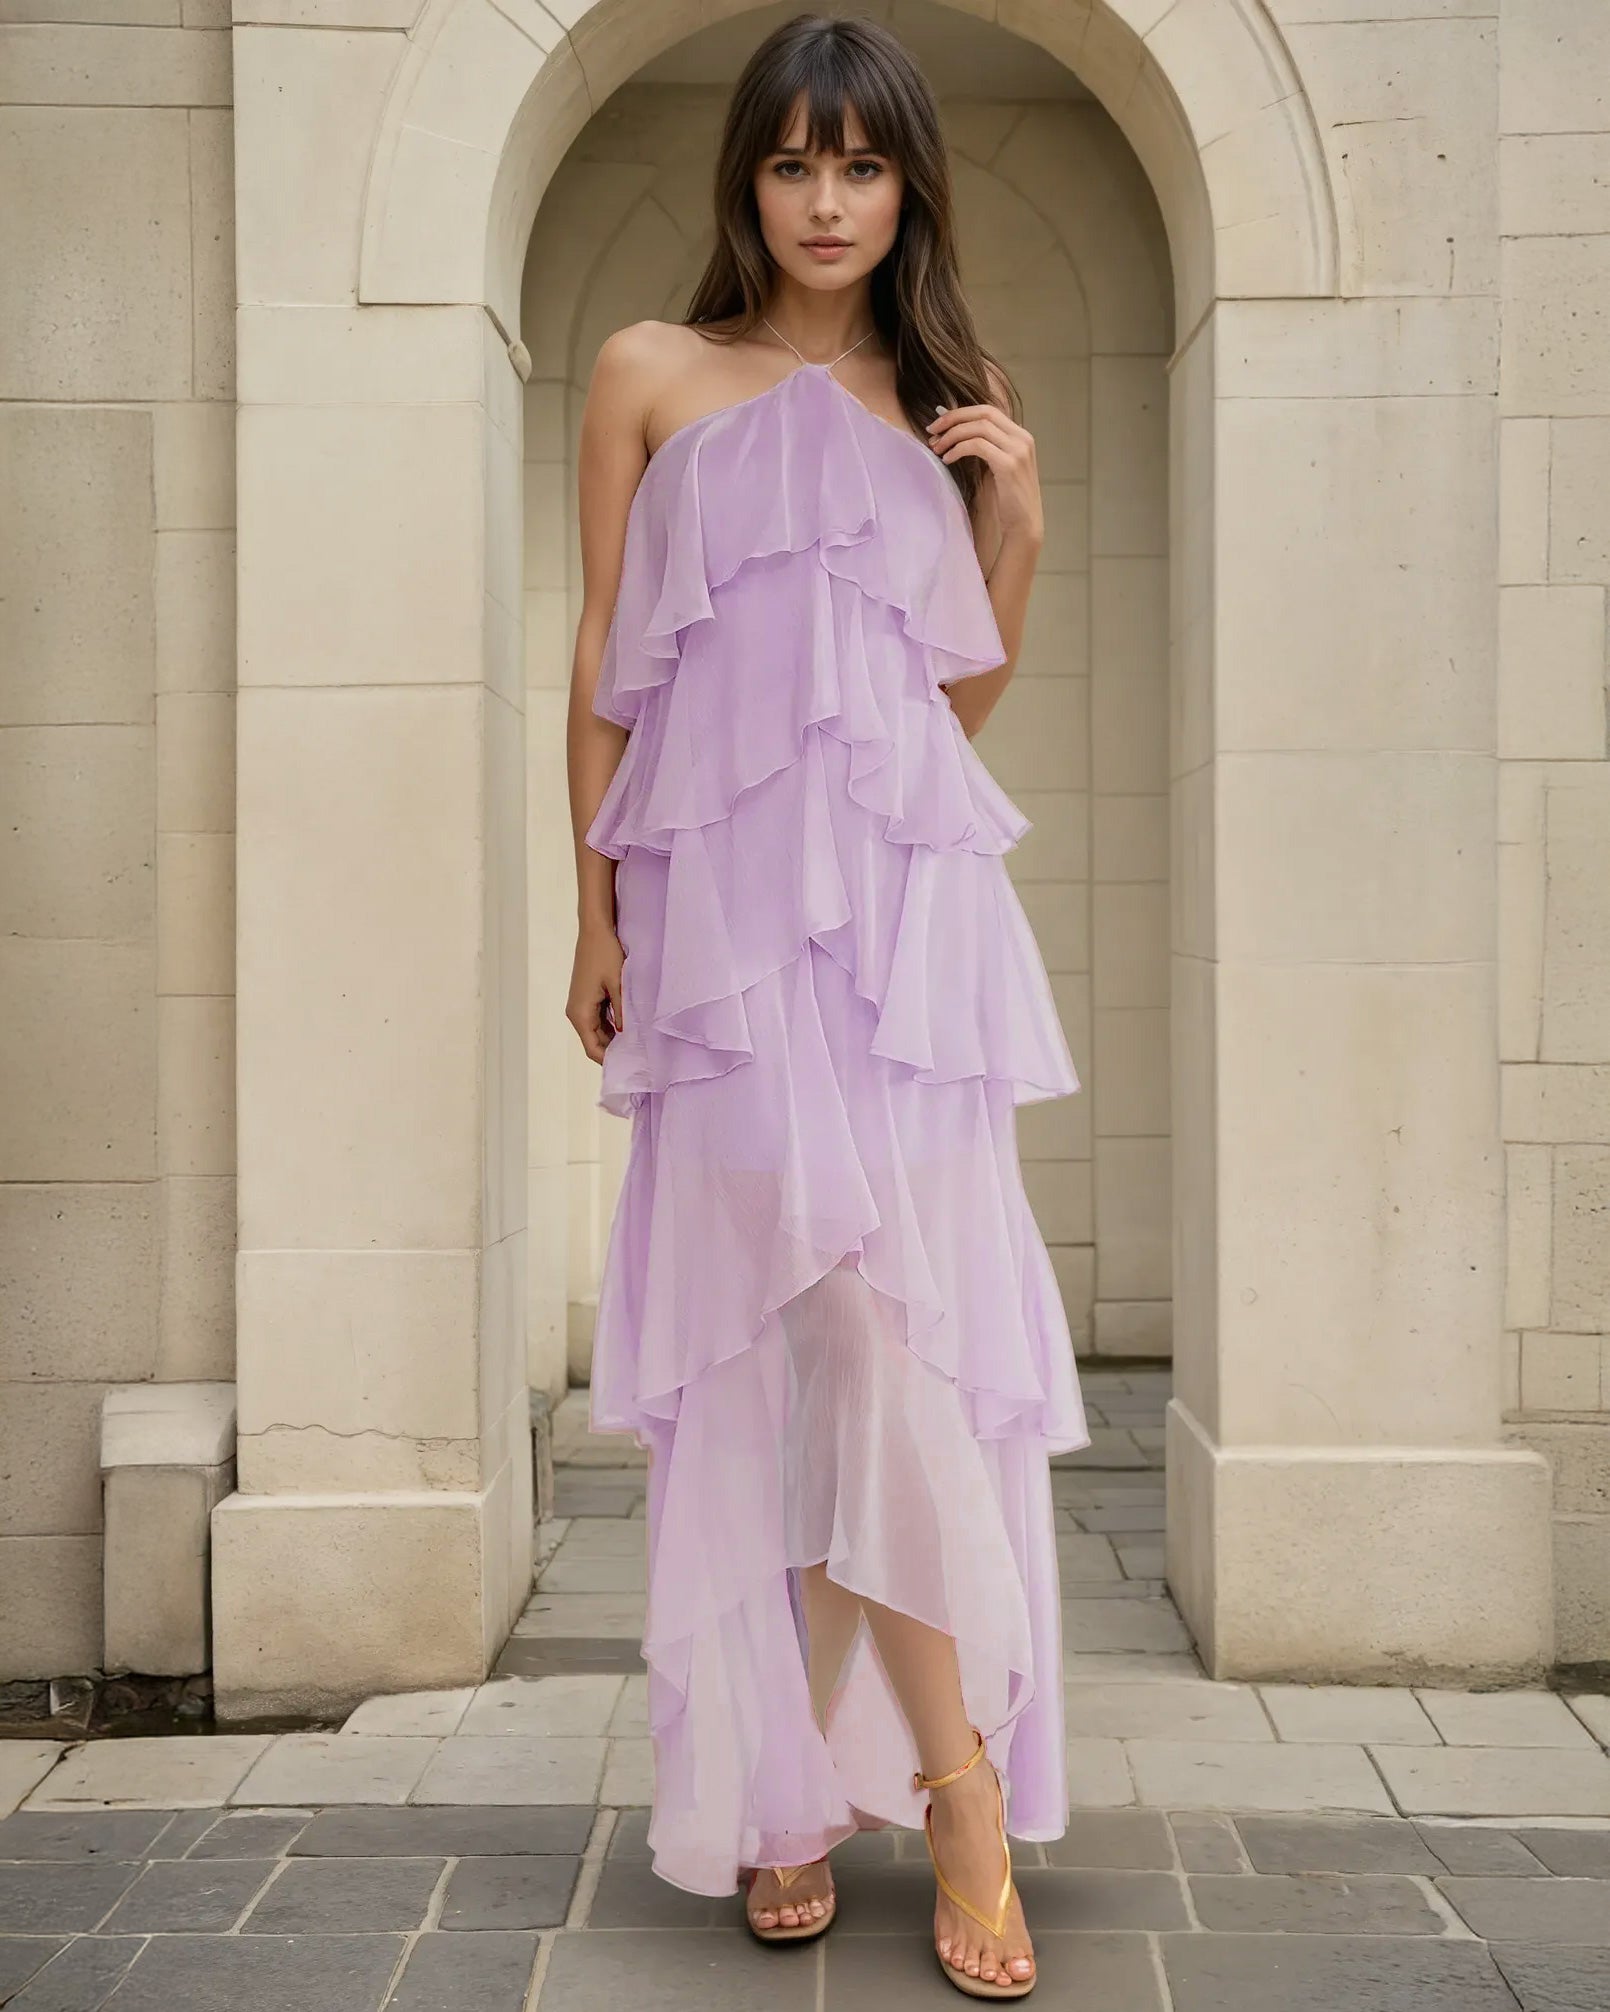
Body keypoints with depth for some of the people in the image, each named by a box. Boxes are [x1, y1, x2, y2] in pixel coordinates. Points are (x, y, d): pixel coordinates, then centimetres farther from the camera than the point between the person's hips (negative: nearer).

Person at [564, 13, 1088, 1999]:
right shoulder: (652, 376, 11)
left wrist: (1019, 513, 4)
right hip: (725, 904, -1)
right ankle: (960, 1788, 4)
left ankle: (927, 1770, 6)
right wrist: (596, 914, 4)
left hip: (908, 900, 2)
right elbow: (605, 661, 8)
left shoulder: (944, 400, 17)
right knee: (769, 1330, -6)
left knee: (889, 1311, -6)